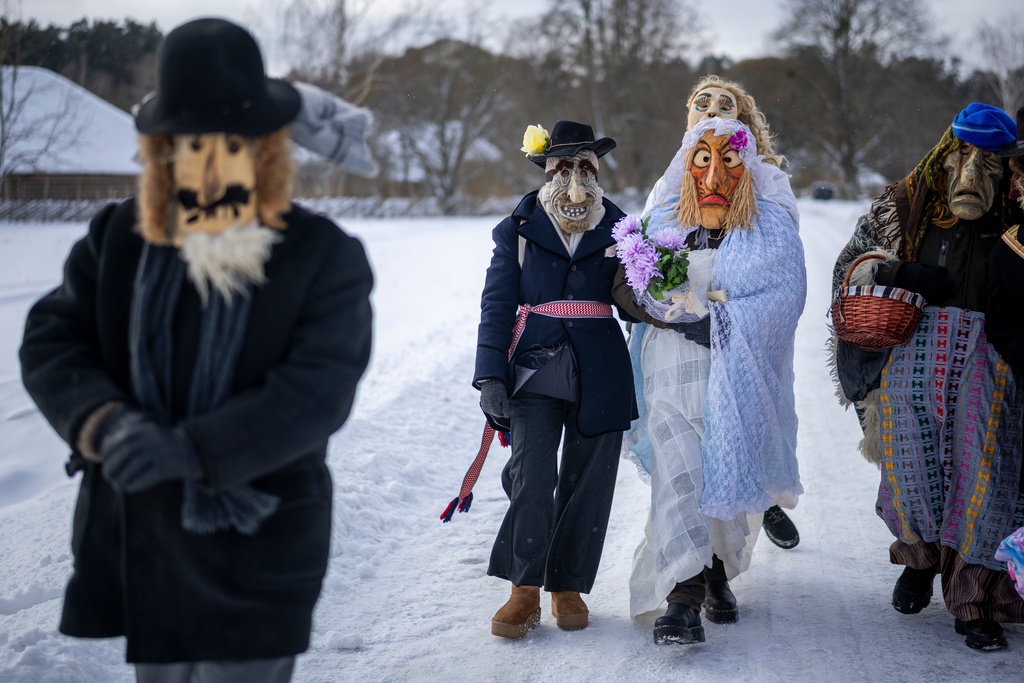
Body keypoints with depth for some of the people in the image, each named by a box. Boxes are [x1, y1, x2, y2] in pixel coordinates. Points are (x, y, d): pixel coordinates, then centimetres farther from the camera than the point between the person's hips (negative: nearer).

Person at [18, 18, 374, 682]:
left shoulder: (324, 256, -10)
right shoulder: (117, 238, 2)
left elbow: (316, 392, -20)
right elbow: (50, 342, 0)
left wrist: (192, 449, -32)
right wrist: (105, 423, -22)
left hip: (257, 558, -4)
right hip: (139, 544, 5)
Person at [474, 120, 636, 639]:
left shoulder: (619, 230, 10)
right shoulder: (518, 230, 7)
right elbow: (497, 306, 3)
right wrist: (490, 376, -6)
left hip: (599, 376, 1)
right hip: (535, 368, -1)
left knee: (586, 483, 3)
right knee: (531, 477, -13)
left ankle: (569, 586, 16)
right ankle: (524, 591, -4)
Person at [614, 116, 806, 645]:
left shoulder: (772, 227, 7)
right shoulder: (664, 222, 11)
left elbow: (788, 293, -5)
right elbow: (624, 287, 2)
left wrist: (726, 319, -16)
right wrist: (678, 317, -14)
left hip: (742, 378, 1)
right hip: (675, 371, 0)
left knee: (734, 476, 5)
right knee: (679, 476, -13)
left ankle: (718, 573, 29)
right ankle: (683, 599, -17)